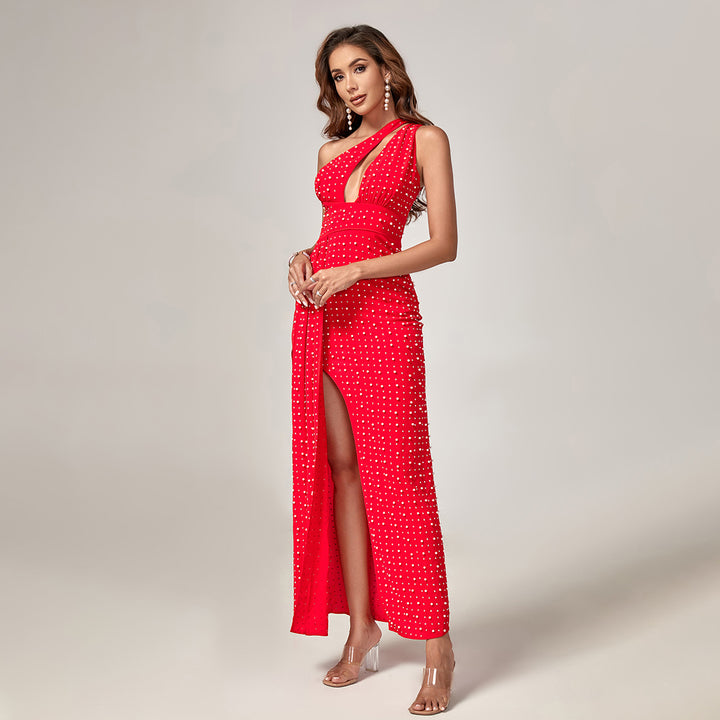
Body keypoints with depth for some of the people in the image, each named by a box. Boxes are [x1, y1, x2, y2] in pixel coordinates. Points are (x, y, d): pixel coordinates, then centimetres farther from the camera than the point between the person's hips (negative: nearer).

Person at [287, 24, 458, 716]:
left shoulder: (424, 138, 3)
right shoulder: (331, 149, 19)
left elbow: (444, 244, -5)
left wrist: (352, 271, -14)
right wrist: (303, 259, 1)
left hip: (382, 311, -6)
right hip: (321, 316, 6)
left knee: (395, 474, -7)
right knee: (339, 468, 6)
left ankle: (437, 646, 4)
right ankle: (361, 629, 17)